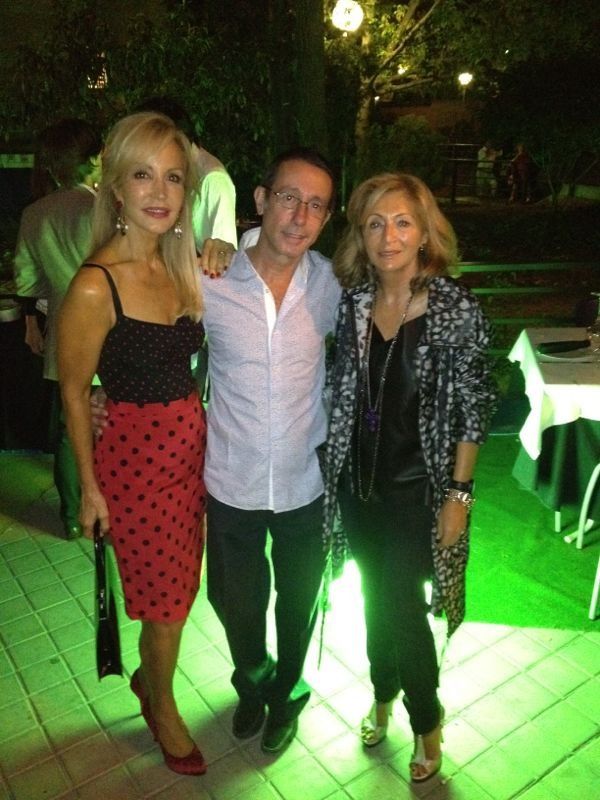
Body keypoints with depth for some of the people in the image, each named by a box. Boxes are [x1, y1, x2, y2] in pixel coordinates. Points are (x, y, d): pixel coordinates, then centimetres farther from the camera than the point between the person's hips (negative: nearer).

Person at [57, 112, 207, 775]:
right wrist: (90, 487, -5)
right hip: (135, 454, -6)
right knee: (166, 596, 11)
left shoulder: (181, 265, 1)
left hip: (190, 443, 7)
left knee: (177, 587, 21)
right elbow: (74, 392, -11)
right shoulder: (96, 285, -20)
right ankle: (163, 706, 41)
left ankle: (149, 676, 50)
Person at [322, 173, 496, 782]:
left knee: (402, 605, 7)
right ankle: (383, 694, 48)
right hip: (358, 481, 4)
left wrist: (458, 494, -10)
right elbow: (341, 390, 6)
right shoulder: (352, 299, -3)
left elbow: (473, 410, -10)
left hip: (417, 489, -4)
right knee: (375, 595, 21)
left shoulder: (456, 309, -15)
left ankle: (426, 722, 37)